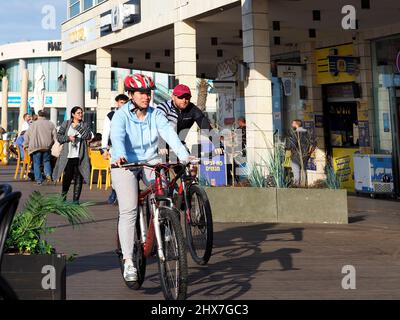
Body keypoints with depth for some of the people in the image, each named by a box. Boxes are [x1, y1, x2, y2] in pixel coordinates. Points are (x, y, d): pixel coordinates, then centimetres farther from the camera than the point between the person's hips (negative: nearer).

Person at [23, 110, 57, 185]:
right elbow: (55, 135, 5)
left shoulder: (34, 124, 5)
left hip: (36, 147, -2)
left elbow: (27, 136, 7)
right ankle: (48, 174, -7)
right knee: (46, 161, 17)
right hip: (47, 146, 2)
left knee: (37, 163, 5)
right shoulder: (50, 124, 7)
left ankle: (38, 180, 2)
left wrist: (25, 145, 16)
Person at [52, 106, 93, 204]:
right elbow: (59, 136, 6)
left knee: (78, 177, -2)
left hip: (79, 156, 1)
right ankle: (63, 195, 25)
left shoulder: (84, 125, 9)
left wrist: (77, 127, -10)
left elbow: (88, 136, -7)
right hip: (68, 155, -1)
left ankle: (76, 199, 5)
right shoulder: (66, 124, 8)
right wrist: (68, 138, -10)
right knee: (67, 176, 2)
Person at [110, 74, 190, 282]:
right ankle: (128, 262, -12)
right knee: (128, 211, -15)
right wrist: (120, 156, -50)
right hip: (125, 164, -3)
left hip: (150, 161, 3)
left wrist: (184, 155, -32)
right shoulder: (121, 116, -10)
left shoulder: (156, 114, -2)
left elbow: (169, 133, -17)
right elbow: (117, 137, -29)